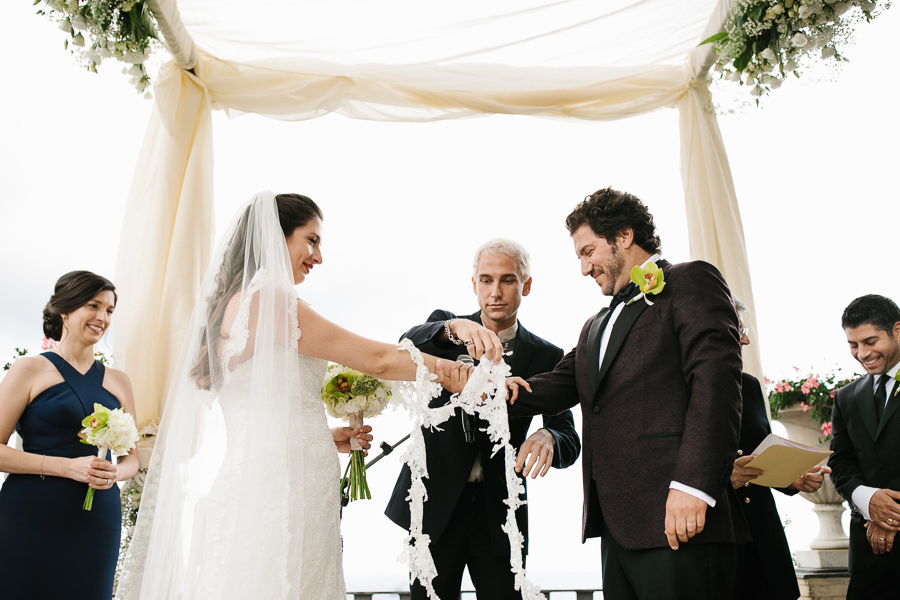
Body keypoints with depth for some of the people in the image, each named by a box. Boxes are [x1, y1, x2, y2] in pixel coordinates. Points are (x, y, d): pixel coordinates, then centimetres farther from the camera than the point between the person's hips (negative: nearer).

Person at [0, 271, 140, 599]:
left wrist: (115, 473, -5)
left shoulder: (118, 381, 13)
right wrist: (67, 466, -15)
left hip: (98, 521, 4)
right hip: (32, 518, -3)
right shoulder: (30, 369, 1)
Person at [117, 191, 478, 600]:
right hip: (280, 488, -9)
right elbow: (376, 359, -11)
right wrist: (452, 371, -2)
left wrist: (325, 438, 19)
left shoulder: (233, 304, 17)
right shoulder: (265, 297, -11)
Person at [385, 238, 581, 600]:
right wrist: (455, 329, -40)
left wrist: (548, 438, -27)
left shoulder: (545, 356, 4)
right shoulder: (444, 326, 4)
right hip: (436, 504, 0)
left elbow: (570, 442, -3)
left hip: (499, 514, 1)